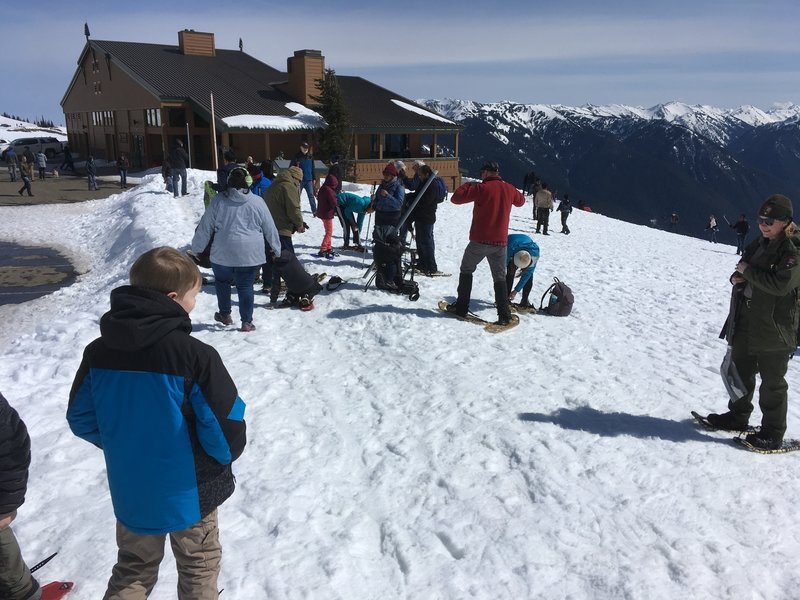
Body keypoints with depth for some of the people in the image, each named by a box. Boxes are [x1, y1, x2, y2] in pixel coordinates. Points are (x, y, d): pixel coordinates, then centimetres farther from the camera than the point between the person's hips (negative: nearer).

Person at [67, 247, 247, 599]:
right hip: (190, 490, -4)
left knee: (133, 570, 27)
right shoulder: (195, 355, -26)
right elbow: (227, 424, -23)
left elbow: (80, 418, 1)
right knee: (198, 566, 22)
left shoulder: (98, 351, -9)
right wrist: (226, 455, -1)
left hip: (130, 490, 4)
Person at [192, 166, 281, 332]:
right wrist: (276, 248, 20)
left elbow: (205, 227, 2)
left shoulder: (218, 200, -3)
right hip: (250, 255, 0)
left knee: (222, 281, 23)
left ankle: (225, 315, 31)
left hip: (223, 254, 0)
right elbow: (270, 228, 6)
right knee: (246, 286, 9)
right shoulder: (257, 201, -1)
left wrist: (196, 248, 14)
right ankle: (247, 322, 11)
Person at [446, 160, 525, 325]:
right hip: (501, 242, 4)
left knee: (466, 270, 15)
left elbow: (455, 198, -10)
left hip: (480, 240, -4)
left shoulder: (482, 188, -11)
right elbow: (521, 201, 27)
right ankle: (504, 315, 1)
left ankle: (461, 307, 16)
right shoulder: (509, 189, 5)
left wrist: (467, 185, 6)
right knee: (500, 278, 9)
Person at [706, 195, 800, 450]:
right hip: (747, 322, 8)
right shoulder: (759, 245, 9)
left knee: (772, 382, 3)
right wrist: (737, 278, -2)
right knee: (740, 372, 18)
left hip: (775, 328, -8)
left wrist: (748, 271, -18)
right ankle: (738, 416, 35)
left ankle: (773, 433, 15)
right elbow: (744, 271, 21)